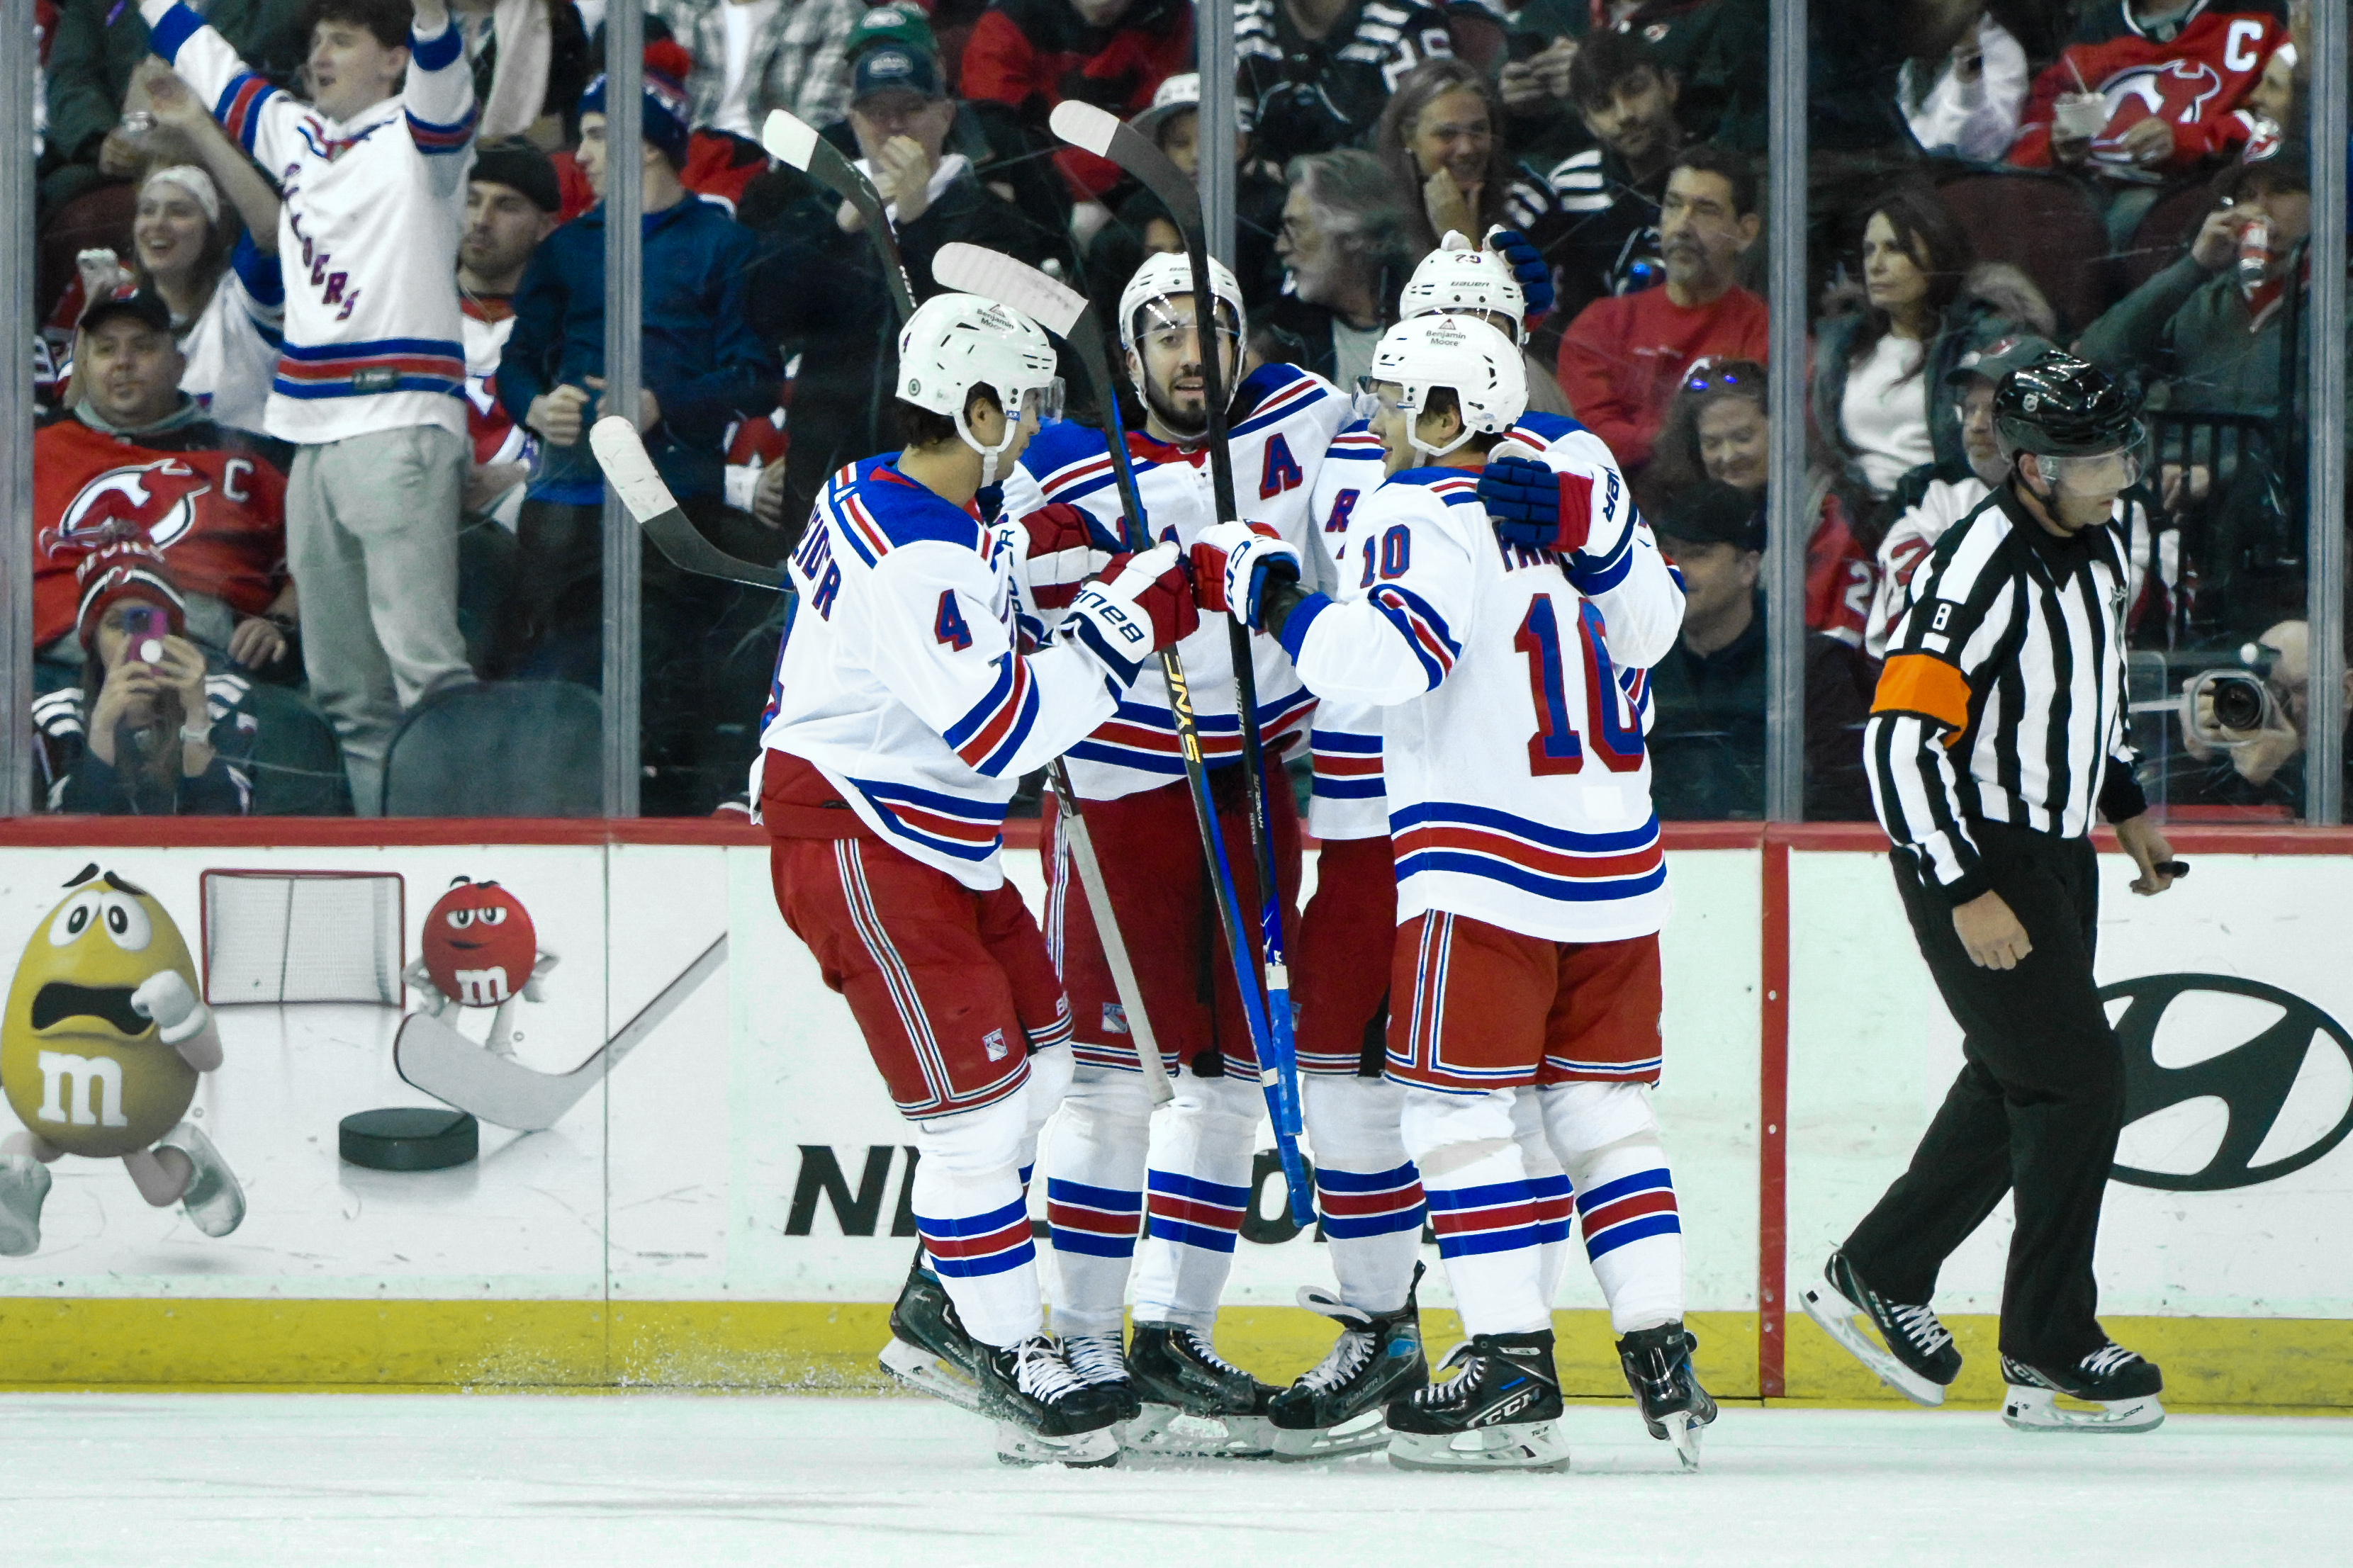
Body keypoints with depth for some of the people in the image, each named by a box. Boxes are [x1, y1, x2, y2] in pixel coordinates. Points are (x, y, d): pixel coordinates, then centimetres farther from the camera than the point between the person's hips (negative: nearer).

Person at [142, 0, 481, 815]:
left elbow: (440, 79, -23)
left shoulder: (417, 137, -2)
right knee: (341, 683, 9)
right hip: (314, 435, 8)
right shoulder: (292, 133, 18)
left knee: (421, 659, -17)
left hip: (400, 432, -8)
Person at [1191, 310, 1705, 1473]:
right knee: (1601, 1110, 12)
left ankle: (1514, 1363, -9)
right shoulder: (1572, 495, 12)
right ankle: (1662, 1359, 7)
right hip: (1615, 855, 7)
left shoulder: (1426, 514, -10)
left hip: (1484, 863, -7)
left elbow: (1391, 655, -23)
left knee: (1456, 1108, -2)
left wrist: (1264, 591, -15)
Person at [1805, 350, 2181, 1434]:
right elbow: (1898, 737, -27)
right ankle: (2048, 1350, -2)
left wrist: (2127, 804, 25)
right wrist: (1967, 895, -27)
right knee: (2077, 1080, -10)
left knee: (2014, 1085, 15)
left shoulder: (2098, 546, 4)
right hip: (1969, 853, -9)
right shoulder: (1980, 568, -24)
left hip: (2057, 850, 9)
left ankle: (1877, 1276, 29)